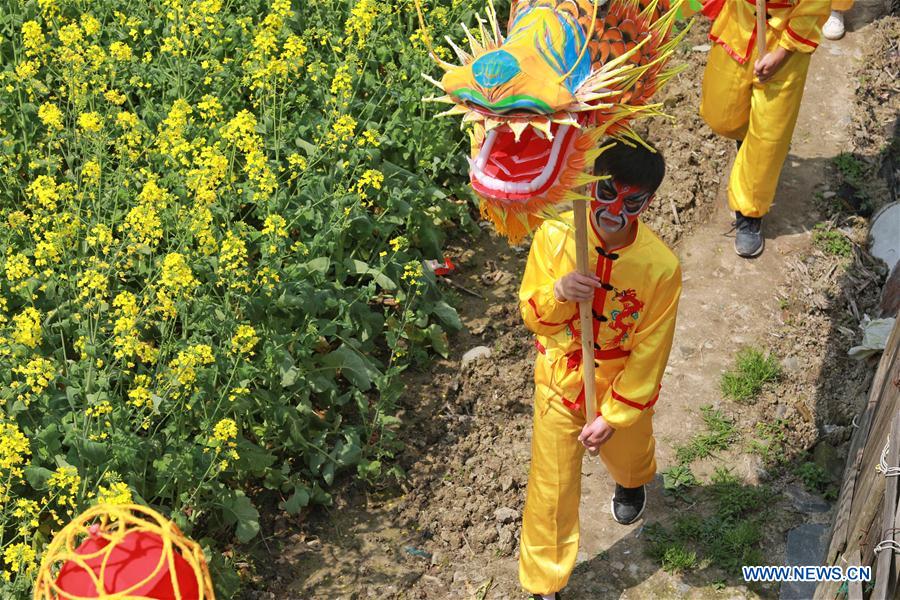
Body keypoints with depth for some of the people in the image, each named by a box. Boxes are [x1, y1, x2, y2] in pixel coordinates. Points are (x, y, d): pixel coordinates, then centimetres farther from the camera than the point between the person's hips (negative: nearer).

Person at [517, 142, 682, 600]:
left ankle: (631, 483, 70)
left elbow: (649, 353, -17)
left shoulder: (661, 267, -27)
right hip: (559, 381, 0)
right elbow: (533, 317, -11)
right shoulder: (555, 236, -22)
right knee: (552, 488, 10)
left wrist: (613, 416, -15)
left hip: (624, 386, 0)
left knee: (627, 456, 31)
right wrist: (558, 293, -34)